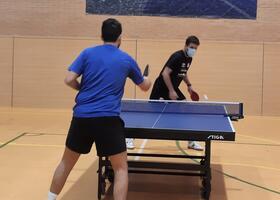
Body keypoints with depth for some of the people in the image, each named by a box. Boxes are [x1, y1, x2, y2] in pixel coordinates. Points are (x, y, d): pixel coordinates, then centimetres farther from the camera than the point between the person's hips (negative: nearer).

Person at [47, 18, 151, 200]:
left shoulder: (88, 53, 5)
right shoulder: (127, 60, 7)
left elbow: (69, 80, -2)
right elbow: (145, 86, 21)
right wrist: (148, 79, 45)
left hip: (81, 117, 3)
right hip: (108, 119, -2)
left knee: (66, 162, 21)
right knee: (121, 168, 7)